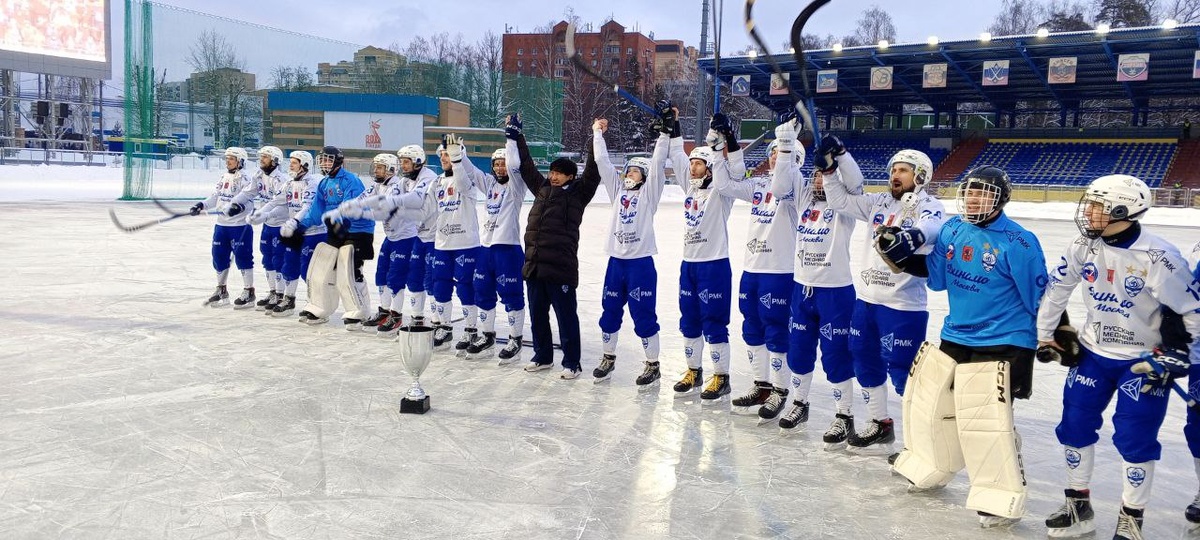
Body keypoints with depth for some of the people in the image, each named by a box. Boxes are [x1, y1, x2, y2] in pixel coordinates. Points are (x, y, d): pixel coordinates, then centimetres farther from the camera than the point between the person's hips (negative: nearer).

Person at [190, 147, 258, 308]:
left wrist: (239, 206, -37)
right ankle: (221, 291, 27)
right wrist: (201, 205, 1)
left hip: (239, 225, -8)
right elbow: (216, 197, 14)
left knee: (242, 257, -5)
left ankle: (249, 293, 2)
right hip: (221, 224, 8)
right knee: (219, 257, 14)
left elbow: (249, 203, -22)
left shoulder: (244, 178, -11)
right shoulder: (224, 177, 14)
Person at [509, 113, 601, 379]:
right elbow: (527, 166, 23)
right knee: (537, 313, 15)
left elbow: (592, 174, -12)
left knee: (566, 316, 1)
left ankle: (572, 363, 9)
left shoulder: (577, 193, -1)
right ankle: (543, 356, 30)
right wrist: (517, 137, 25)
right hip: (534, 265, 7)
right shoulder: (542, 188, 14)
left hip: (561, 267, -6)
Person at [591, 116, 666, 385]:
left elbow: (658, 163, -11)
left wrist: (665, 133, -16)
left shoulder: (648, 192, -1)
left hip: (641, 262, -5)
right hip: (616, 260, 5)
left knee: (643, 316, -1)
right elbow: (602, 162, 11)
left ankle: (653, 364, 11)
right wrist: (597, 133, 10)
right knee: (609, 312, 13)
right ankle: (608, 358, 29)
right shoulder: (617, 188, 11)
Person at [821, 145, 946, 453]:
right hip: (867, 299, 8)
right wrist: (829, 169, 1)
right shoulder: (880, 203, 11)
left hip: (903, 305, -8)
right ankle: (880, 427, 33)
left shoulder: (929, 206, -9)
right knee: (865, 362, 16)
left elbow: (931, 229, -31)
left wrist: (913, 236, -53)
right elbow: (841, 202, 13)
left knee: (903, 372, -6)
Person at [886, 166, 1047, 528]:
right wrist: (909, 259, -5)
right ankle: (927, 470, 39)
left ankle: (1002, 500, 6)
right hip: (953, 339, 8)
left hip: (998, 347, -7)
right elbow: (938, 279, 10)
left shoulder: (1018, 243, -17)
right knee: (925, 401, 17)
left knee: (985, 424, -12)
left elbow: (1041, 299, -11)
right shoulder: (952, 229, 3)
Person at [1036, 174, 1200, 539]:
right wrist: (1045, 335, 8)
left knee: (1135, 439, -3)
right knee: (1075, 425, 7)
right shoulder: (1084, 247, -8)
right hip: (1094, 352, 5)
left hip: (1144, 360, -5)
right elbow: (1057, 288, 5)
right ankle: (1078, 507, 24)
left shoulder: (1158, 258, -24)